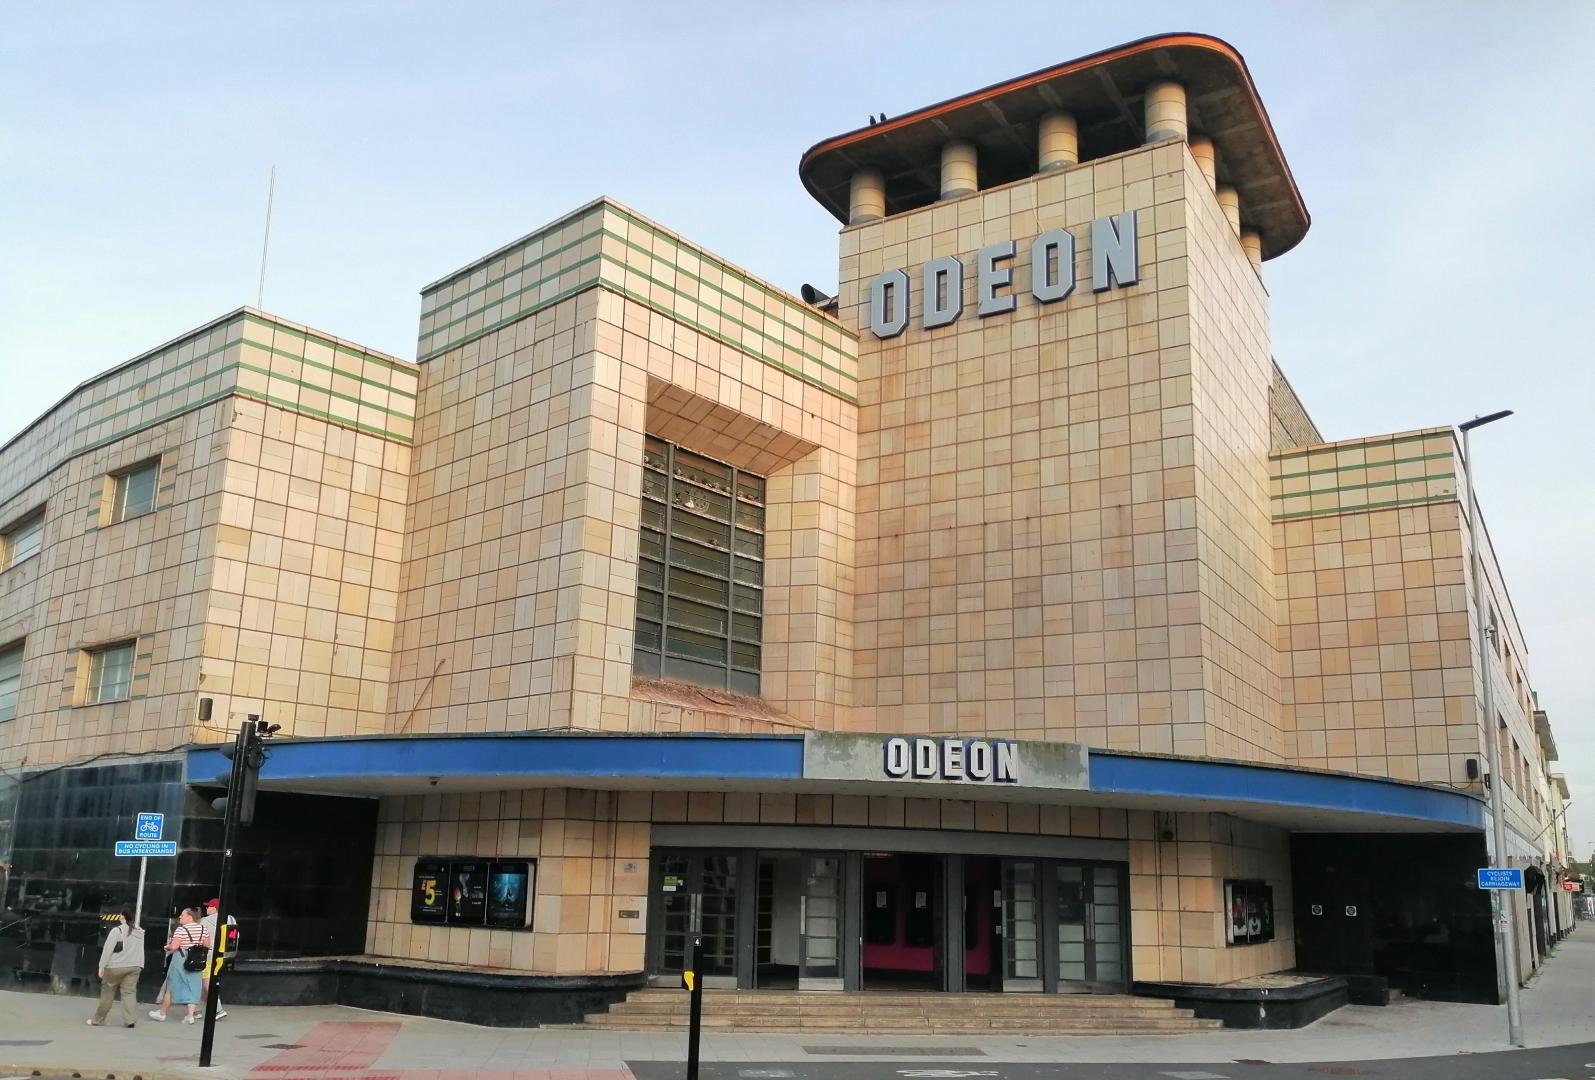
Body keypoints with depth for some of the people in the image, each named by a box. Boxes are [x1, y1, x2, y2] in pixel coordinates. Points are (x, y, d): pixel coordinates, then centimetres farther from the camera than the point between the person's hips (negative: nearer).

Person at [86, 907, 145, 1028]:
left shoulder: (117, 930, -11)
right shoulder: (140, 932, 9)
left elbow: (107, 950, -12)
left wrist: (102, 966, -6)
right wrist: (140, 965, 15)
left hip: (115, 967, -5)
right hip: (134, 967, 5)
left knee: (107, 994, 8)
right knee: (129, 992, 4)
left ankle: (98, 1020, 19)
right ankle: (129, 1020, -6)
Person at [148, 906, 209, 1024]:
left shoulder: (181, 929, -14)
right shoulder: (202, 929, 4)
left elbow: (174, 946, -20)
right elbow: (207, 945, 7)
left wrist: (167, 947, 0)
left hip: (180, 959, -5)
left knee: (171, 987, 10)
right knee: (192, 988, 7)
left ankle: (162, 1013, 24)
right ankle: (190, 1015, 0)